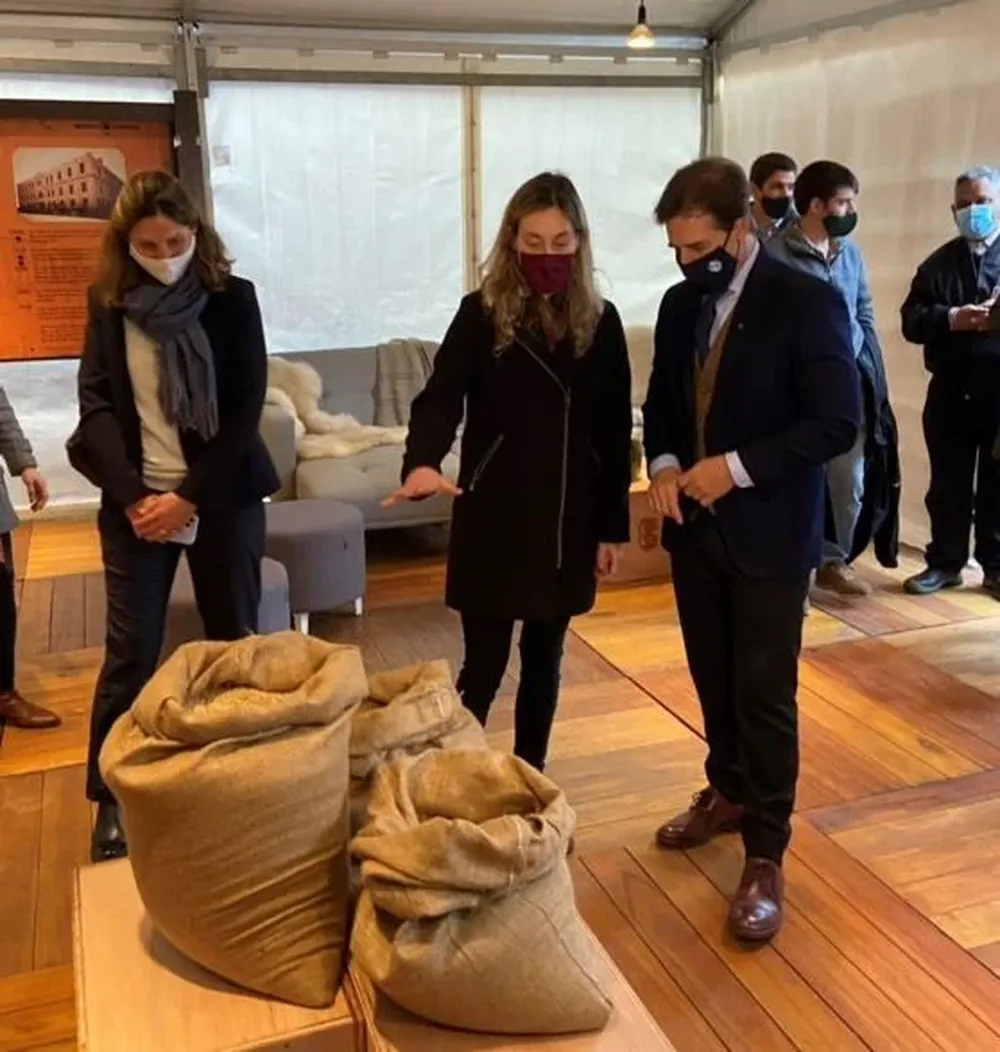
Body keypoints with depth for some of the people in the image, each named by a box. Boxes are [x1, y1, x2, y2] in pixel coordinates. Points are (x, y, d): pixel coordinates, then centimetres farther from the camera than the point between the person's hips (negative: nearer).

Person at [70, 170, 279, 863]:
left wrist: (190, 497, -14)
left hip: (222, 497, -1)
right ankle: (112, 798, 18)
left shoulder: (232, 298, -3)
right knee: (130, 652, 3)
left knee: (236, 644, 8)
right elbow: (96, 403, 0)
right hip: (135, 501, 1)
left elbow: (245, 409, -7)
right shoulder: (108, 303, 3)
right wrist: (133, 495, -13)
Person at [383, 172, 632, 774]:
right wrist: (422, 462, -39)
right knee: (484, 665, 2)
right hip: (492, 519, -3)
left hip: (569, 522, 3)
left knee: (544, 659, 14)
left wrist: (613, 526, 3)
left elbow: (615, 432, 4)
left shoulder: (601, 321, 2)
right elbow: (441, 397, -18)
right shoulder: (481, 314, -5)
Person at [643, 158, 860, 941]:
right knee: (713, 679, 18)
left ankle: (765, 854, 14)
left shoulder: (808, 303, -13)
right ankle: (728, 793, 40)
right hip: (694, 526, 6)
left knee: (764, 694, 1)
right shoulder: (680, 305, 6)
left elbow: (838, 423, -16)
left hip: (769, 532, -6)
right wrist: (664, 464, -5)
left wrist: (737, 467, -21)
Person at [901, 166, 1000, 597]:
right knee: (948, 484, 9)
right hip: (950, 391, 2)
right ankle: (945, 562, 21)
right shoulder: (938, 264, 10)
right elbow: (911, 320, 2)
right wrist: (950, 318, -16)